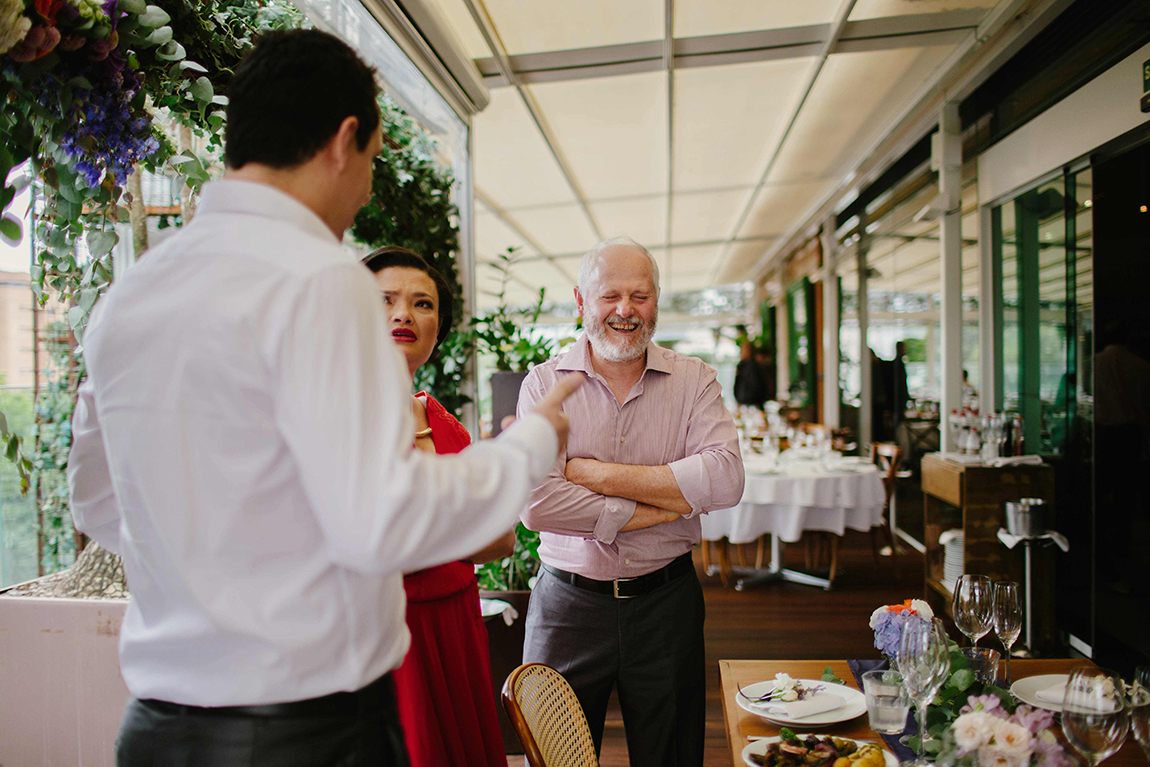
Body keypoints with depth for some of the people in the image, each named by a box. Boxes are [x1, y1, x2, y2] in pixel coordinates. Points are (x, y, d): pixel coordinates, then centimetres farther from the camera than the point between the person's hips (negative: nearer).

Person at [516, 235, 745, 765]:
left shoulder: (693, 380, 0)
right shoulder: (544, 384, -4)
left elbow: (726, 480, -16)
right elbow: (535, 505, -17)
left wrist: (597, 473, -17)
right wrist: (663, 505, -15)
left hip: (666, 602, 1)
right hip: (568, 603, -1)